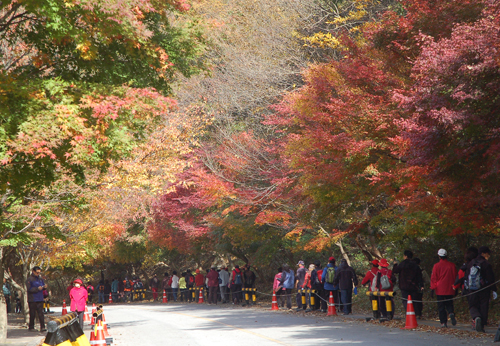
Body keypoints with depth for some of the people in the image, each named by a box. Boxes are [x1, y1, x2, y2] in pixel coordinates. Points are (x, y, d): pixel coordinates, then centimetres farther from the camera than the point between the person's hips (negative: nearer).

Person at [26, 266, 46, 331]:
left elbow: (43, 286, 20)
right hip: (32, 300, -4)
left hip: (40, 299, 4)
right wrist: (37, 288, -20)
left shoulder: (40, 279, 13)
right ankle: (31, 327, 12)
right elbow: (29, 289, -13)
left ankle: (42, 327, -6)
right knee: (32, 314, 2)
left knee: (41, 313, -2)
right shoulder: (30, 279, -5)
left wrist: (45, 287, -4)